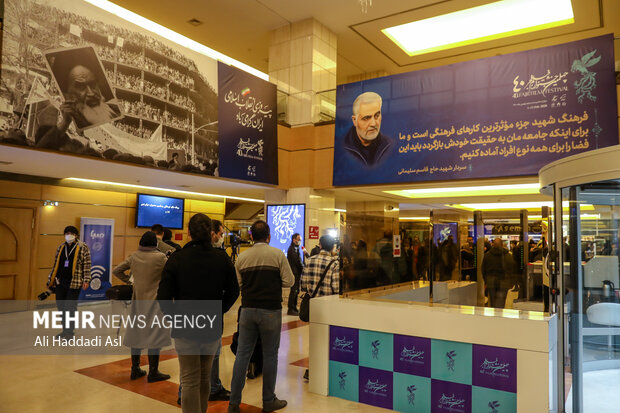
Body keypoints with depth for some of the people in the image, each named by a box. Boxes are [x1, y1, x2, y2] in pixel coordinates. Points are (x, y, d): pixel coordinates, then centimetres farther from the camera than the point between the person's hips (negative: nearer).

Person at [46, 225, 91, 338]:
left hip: (74, 283, -5)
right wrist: (50, 280, 18)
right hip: (60, 282, 5)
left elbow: (87, 265, -4)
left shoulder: (83, 247, -2)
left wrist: (86, 280, -11)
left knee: (70, 307, -3)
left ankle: (69, 331, 10)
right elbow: (55, 264, 19)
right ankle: (65, 330, 22)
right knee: (61, 307, 9)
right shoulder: (61, 247, 13)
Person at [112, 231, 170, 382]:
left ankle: (135, 369, 25)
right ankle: (153, 373, 8)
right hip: (154, 300, -6)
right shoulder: (160, 257, -15)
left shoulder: (134, 256, 1)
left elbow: (116, 270, 7)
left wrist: (128, 279, 15)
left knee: (136, 333, 15)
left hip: (137, 300, 6)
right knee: (154, 335, 2)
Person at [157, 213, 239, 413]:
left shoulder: (177, 258, -11)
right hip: (213, 328, 3)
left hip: (185, 329, -3)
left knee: (189, 381, 6)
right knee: (205, 377, 21)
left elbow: (163, 296, -10)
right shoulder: (222, 258, -5)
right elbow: (233, 291, 3)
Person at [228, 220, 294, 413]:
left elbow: (238, 284, 4)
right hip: (271, 310, -3)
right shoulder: (277, 254, -7)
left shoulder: (242, 257, 1)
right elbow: (289, 281, -6)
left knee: (242, 354, 10)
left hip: (248, 309, 3)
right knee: (270, 355, 9)